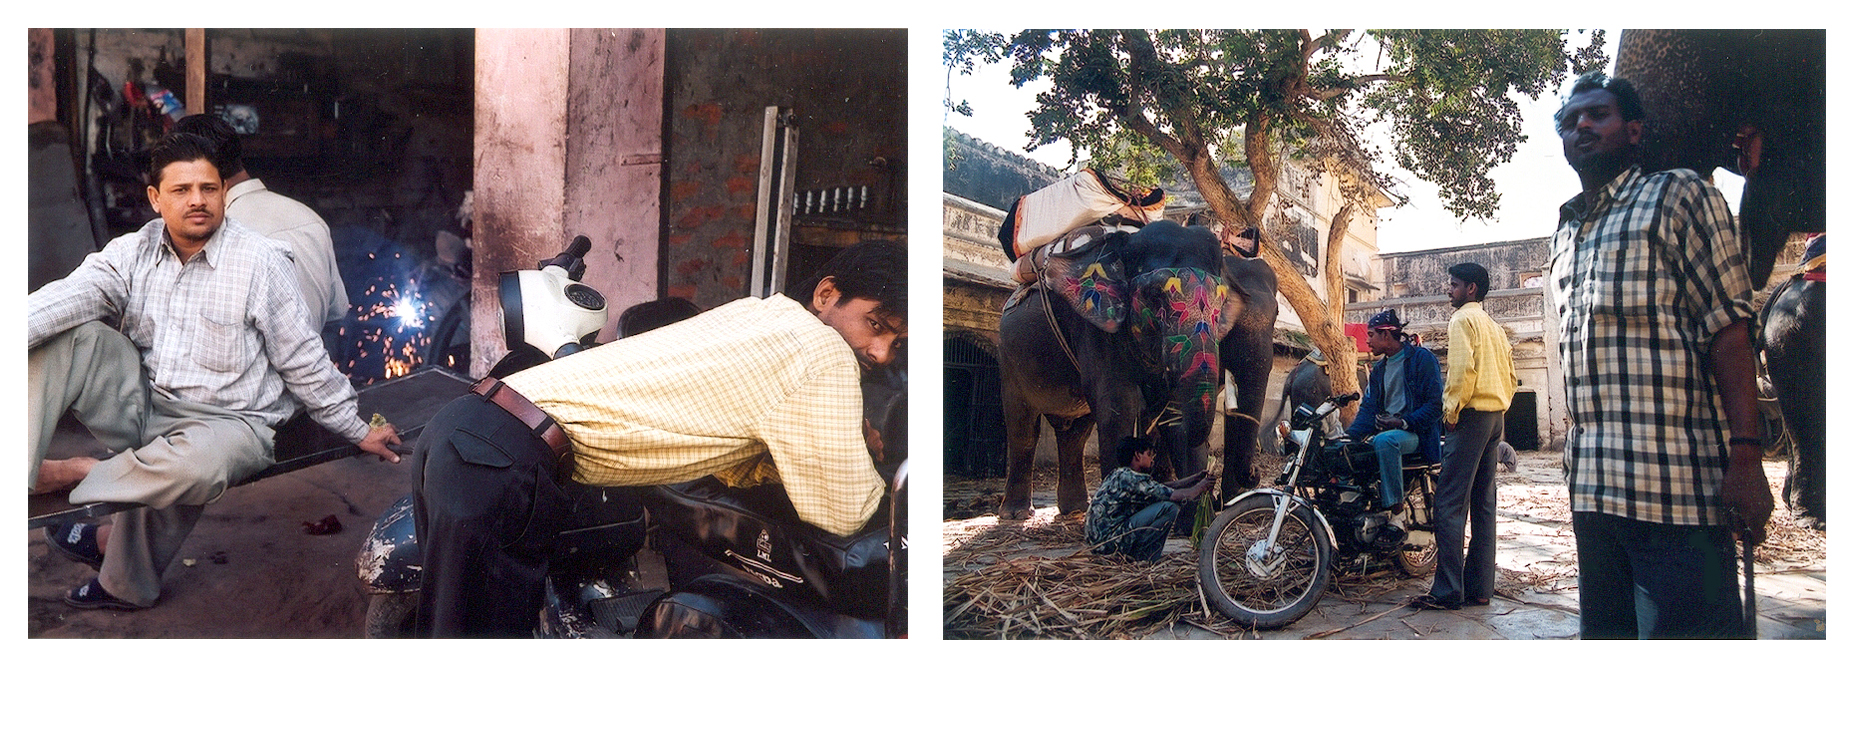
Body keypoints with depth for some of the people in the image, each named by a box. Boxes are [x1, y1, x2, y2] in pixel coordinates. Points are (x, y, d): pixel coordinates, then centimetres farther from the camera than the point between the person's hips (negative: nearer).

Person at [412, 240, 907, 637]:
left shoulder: (754, 312, 19)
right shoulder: (826, 354, -9)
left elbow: (731, 463, 28)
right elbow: (841, 514, -5)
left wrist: (844, 446, 16)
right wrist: (864, 465, 16)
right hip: (503, 467, -10)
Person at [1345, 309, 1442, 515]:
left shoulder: (1422, 357, -3)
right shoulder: (1379, 368, 20)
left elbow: (1435, 402, -11)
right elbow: (1369, 407, 13)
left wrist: (1404, 422, -22)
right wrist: (1349, 435, -5)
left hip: (1417, 433, -7)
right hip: (1386, 430, 7)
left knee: (1385, 441, -37)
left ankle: (1395, 506, -34)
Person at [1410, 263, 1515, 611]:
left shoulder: (1463, 319, -6)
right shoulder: (1493, 326, 21)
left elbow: (1463, 367, -18)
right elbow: (1510, 376, 21)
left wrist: (1452, 410, -13)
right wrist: (1498, 407, 20)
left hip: (1471, 415, -10)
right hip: (1495, 415, 10)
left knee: (1449, 504, -10)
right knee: (1483, 503, 9)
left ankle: (1448, 591, -13)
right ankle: (1480, 587, 10)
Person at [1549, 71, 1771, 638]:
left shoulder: (1678, 197, 5)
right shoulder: (1565, 235, 24)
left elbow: (1728, 329, -5)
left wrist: (1745, 455, -16)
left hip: (1676, 481, -7)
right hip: (1592, 486, 7)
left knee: (1683, 631, -9)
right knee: (1604, 633, 10)